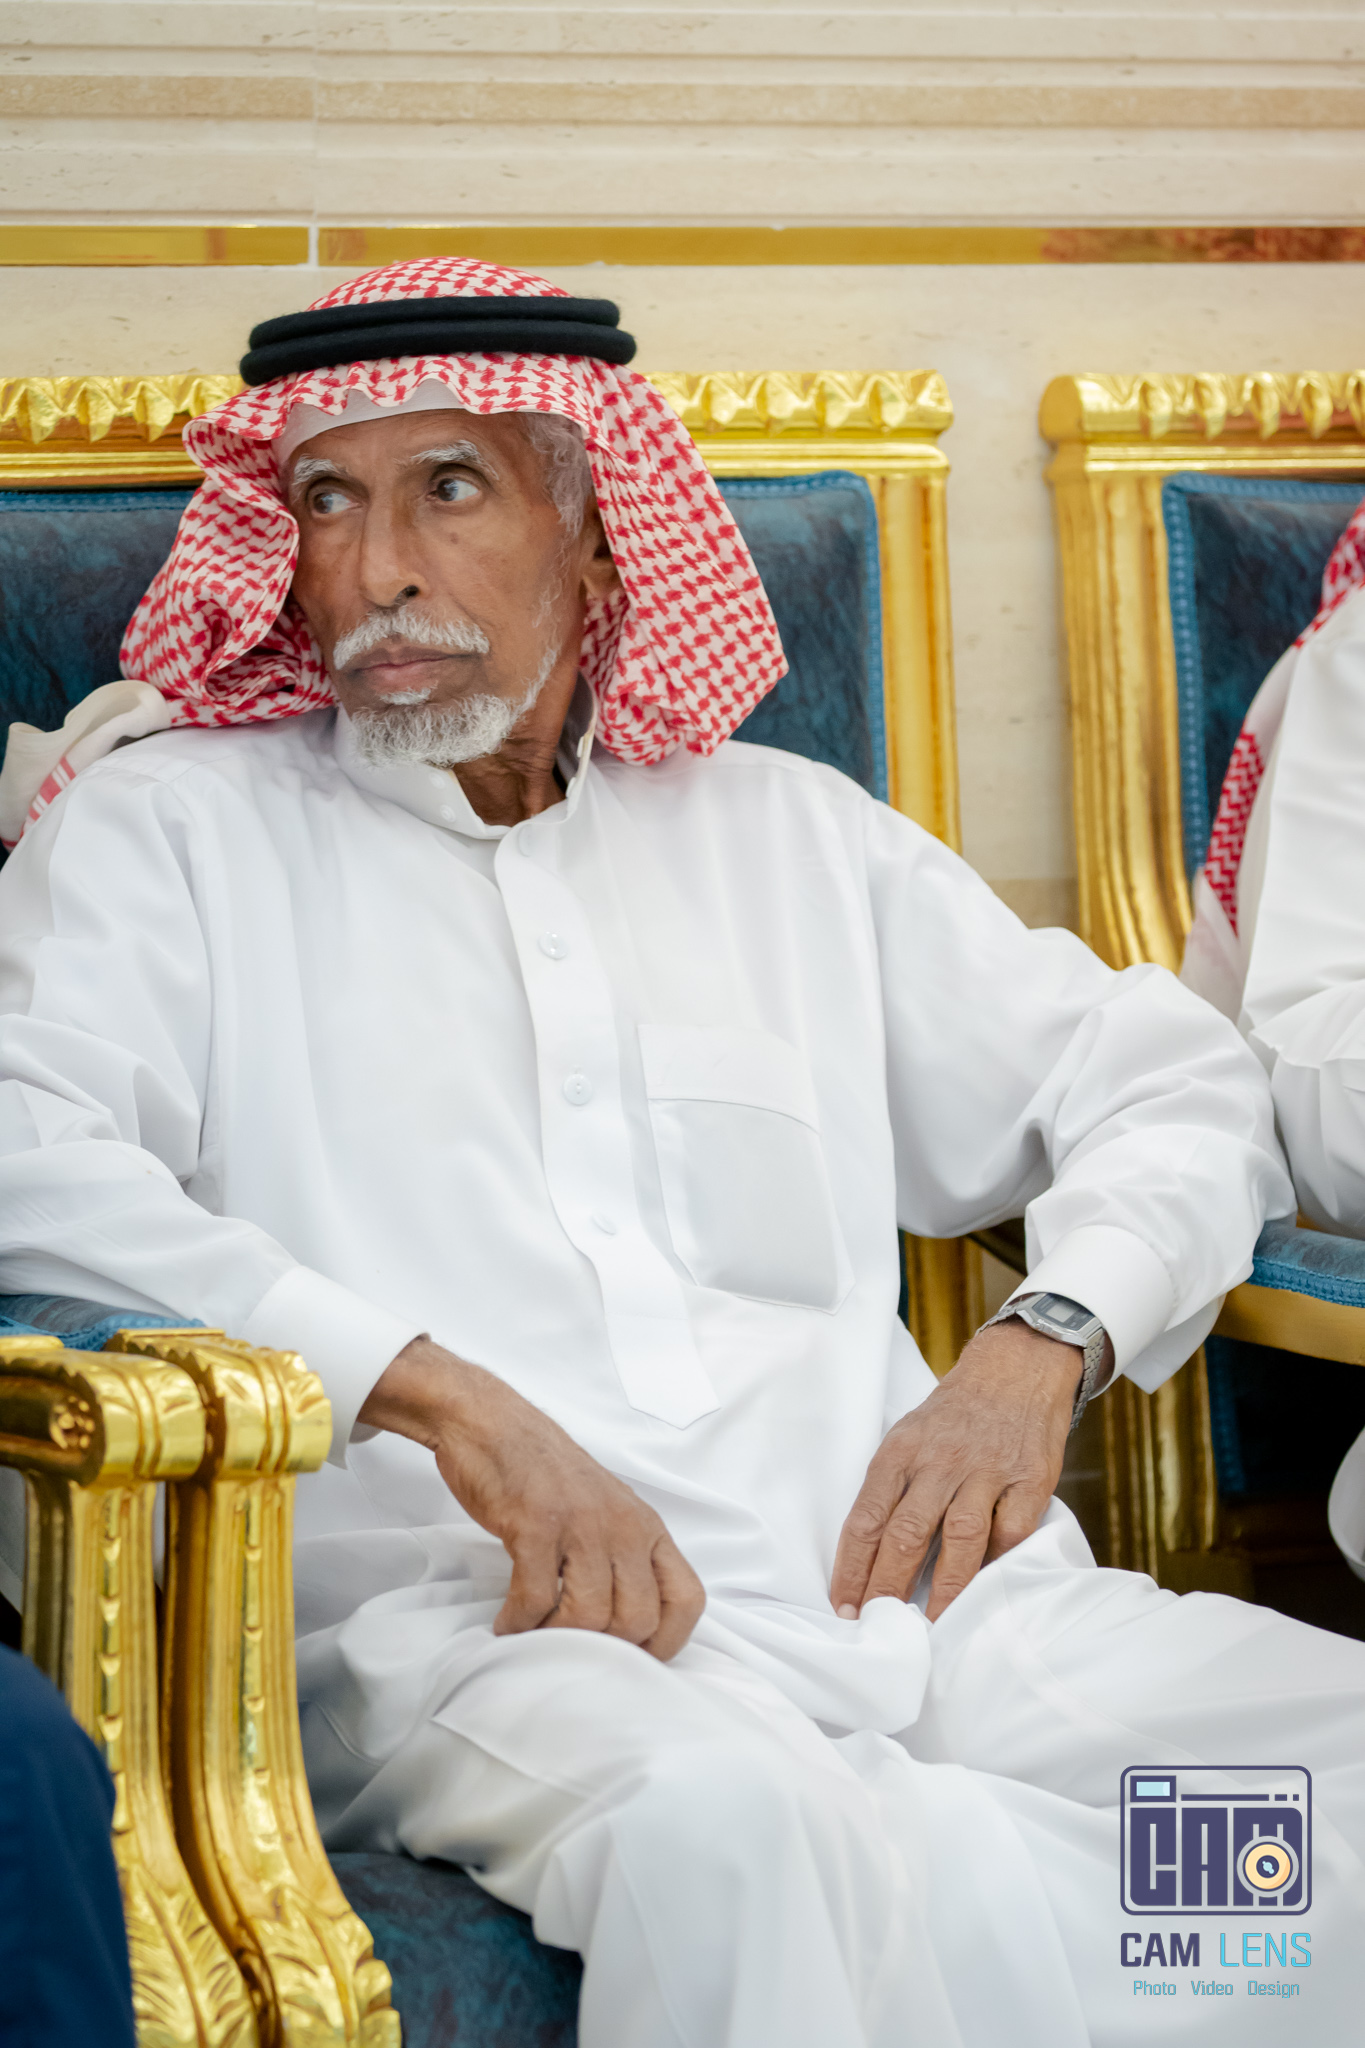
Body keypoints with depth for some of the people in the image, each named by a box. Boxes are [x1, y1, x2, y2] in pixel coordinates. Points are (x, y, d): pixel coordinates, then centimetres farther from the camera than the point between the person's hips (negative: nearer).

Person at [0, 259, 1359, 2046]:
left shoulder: (789, 832, 26)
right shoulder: (172, 833, 15)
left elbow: (1172, 1082, 28)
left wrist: (1039, 1351, 6)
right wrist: (436, 1393, -16)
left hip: (904, 1577, 4)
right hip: (478, 1621, -4)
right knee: (732, 1828, -40)